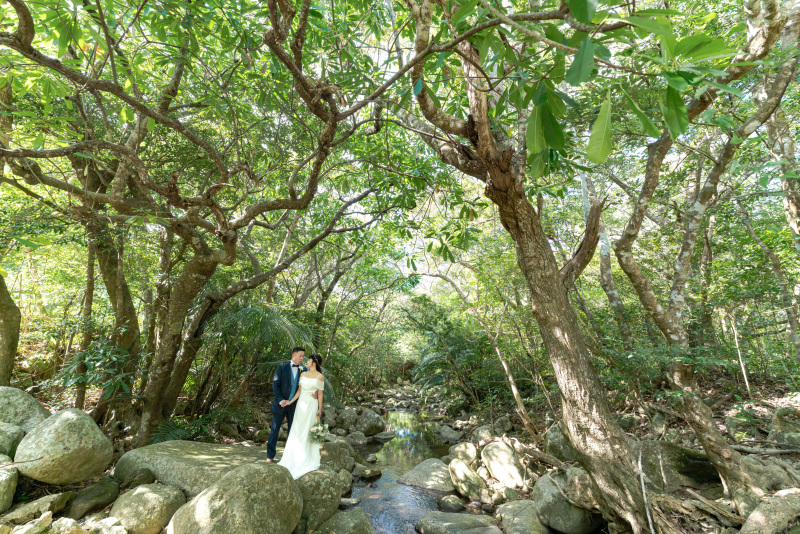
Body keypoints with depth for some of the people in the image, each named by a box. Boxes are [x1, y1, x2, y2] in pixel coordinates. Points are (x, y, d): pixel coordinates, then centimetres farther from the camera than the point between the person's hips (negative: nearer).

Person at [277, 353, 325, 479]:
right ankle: (296, 458, 24)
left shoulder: (320, 377, -8)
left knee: (309, 431, 3)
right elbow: (299, 391, 9)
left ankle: (309, 460, 18)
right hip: (301, 404, 5)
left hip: (312, 405, -5)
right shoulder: (303, 374, 6)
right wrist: (290, 402, 1)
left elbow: (320, 394, -6)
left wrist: (320, 409, -6)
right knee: (297, 431, 10)